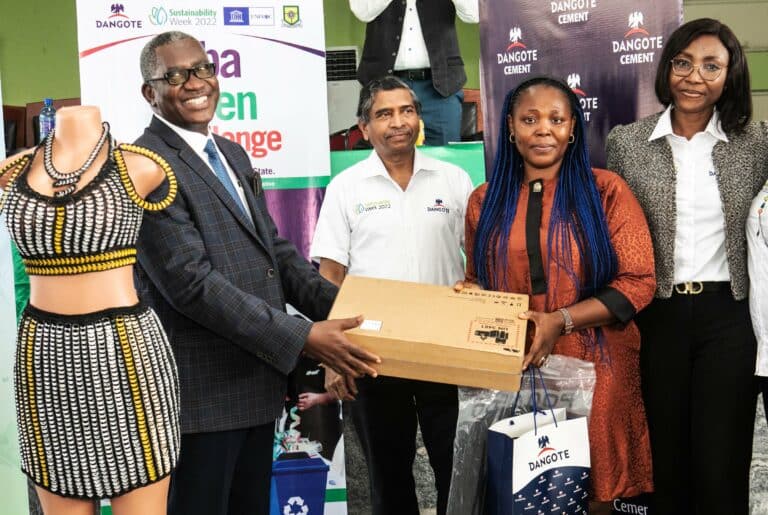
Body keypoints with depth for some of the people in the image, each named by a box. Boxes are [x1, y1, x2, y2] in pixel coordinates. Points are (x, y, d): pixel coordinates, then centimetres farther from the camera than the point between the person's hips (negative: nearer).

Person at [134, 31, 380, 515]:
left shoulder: (232, 154, 13)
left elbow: (273, 249, 14)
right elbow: (191, 282, -22)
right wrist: (302, 338, -22)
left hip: (257, 382, 8)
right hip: (201, 391, -8)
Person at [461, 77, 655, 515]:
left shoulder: (605, 190, -2)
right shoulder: (486, 202, 7)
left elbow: (638, 282, -6)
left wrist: (560, 321, -16)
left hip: (592, 365, -2)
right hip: (512, 366, 2)